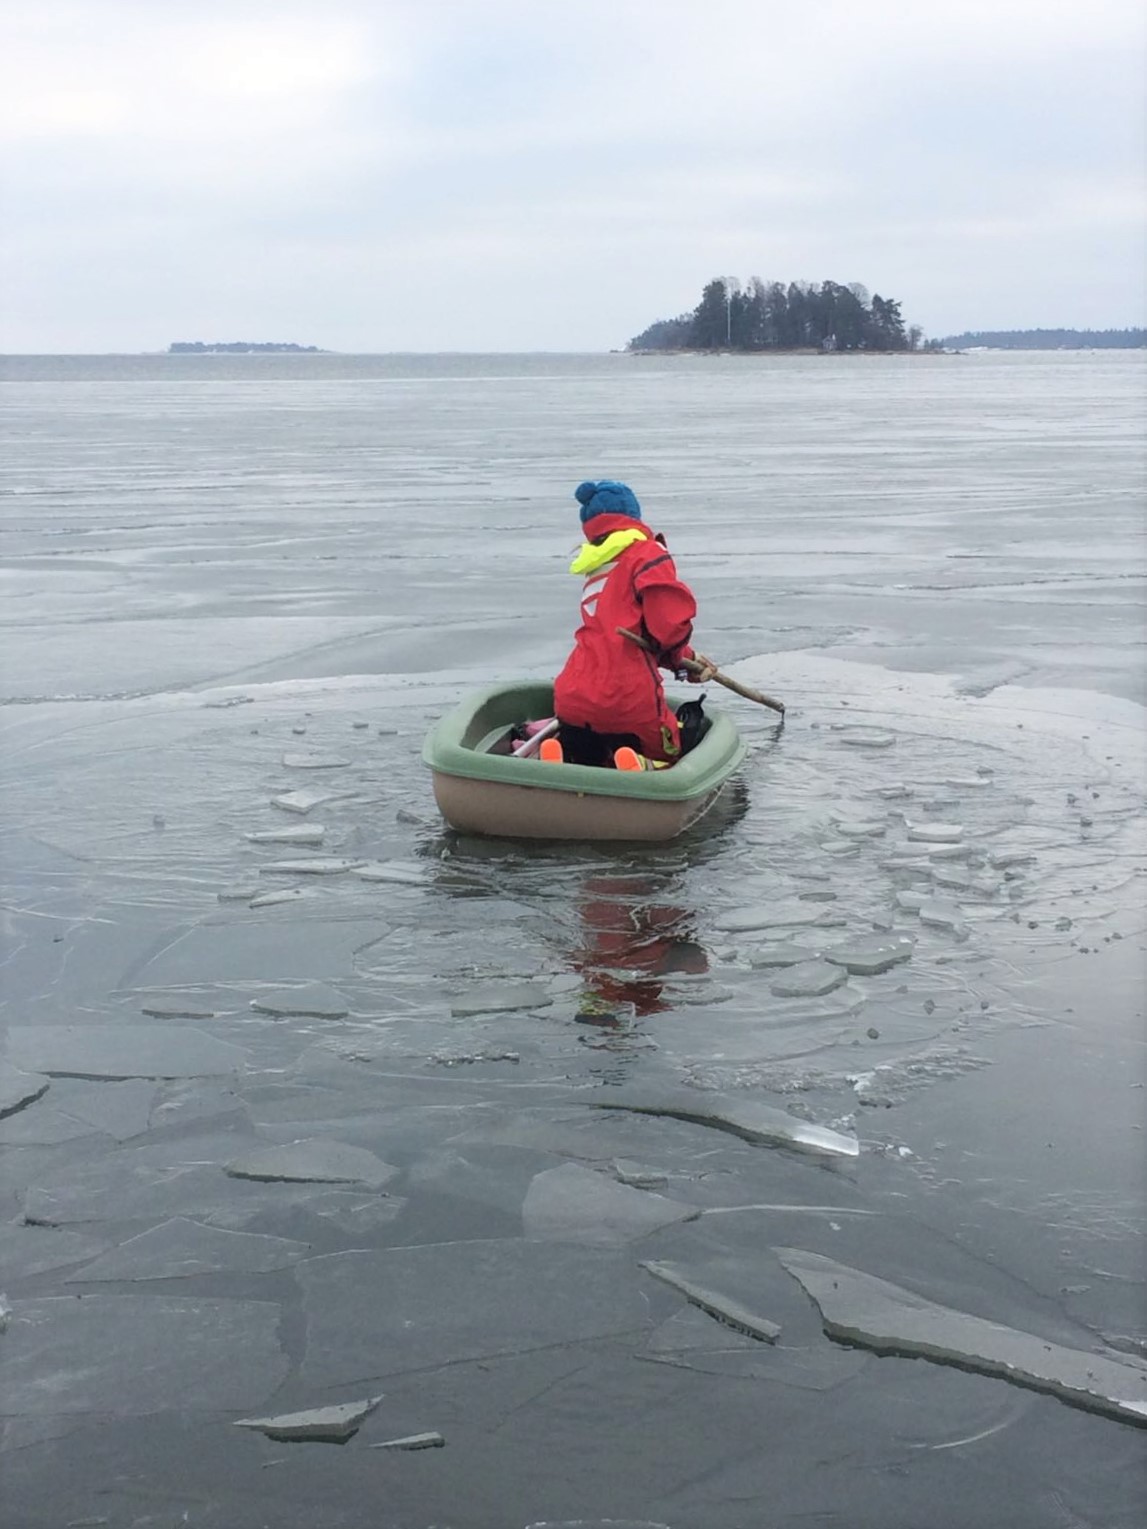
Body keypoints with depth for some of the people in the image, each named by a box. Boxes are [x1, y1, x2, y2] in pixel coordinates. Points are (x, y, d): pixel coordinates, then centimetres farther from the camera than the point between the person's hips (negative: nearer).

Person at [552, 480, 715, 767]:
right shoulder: (646, 554, -1)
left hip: (573, 699, 5)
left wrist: (685, 658, 25)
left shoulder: (592, 571, 23)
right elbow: (669, 623, -13)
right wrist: (678, 658, 9)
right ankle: (639, 766, -20)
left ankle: (558, 758, -13)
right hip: (628, 699, -5)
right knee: (666, 759, 17)